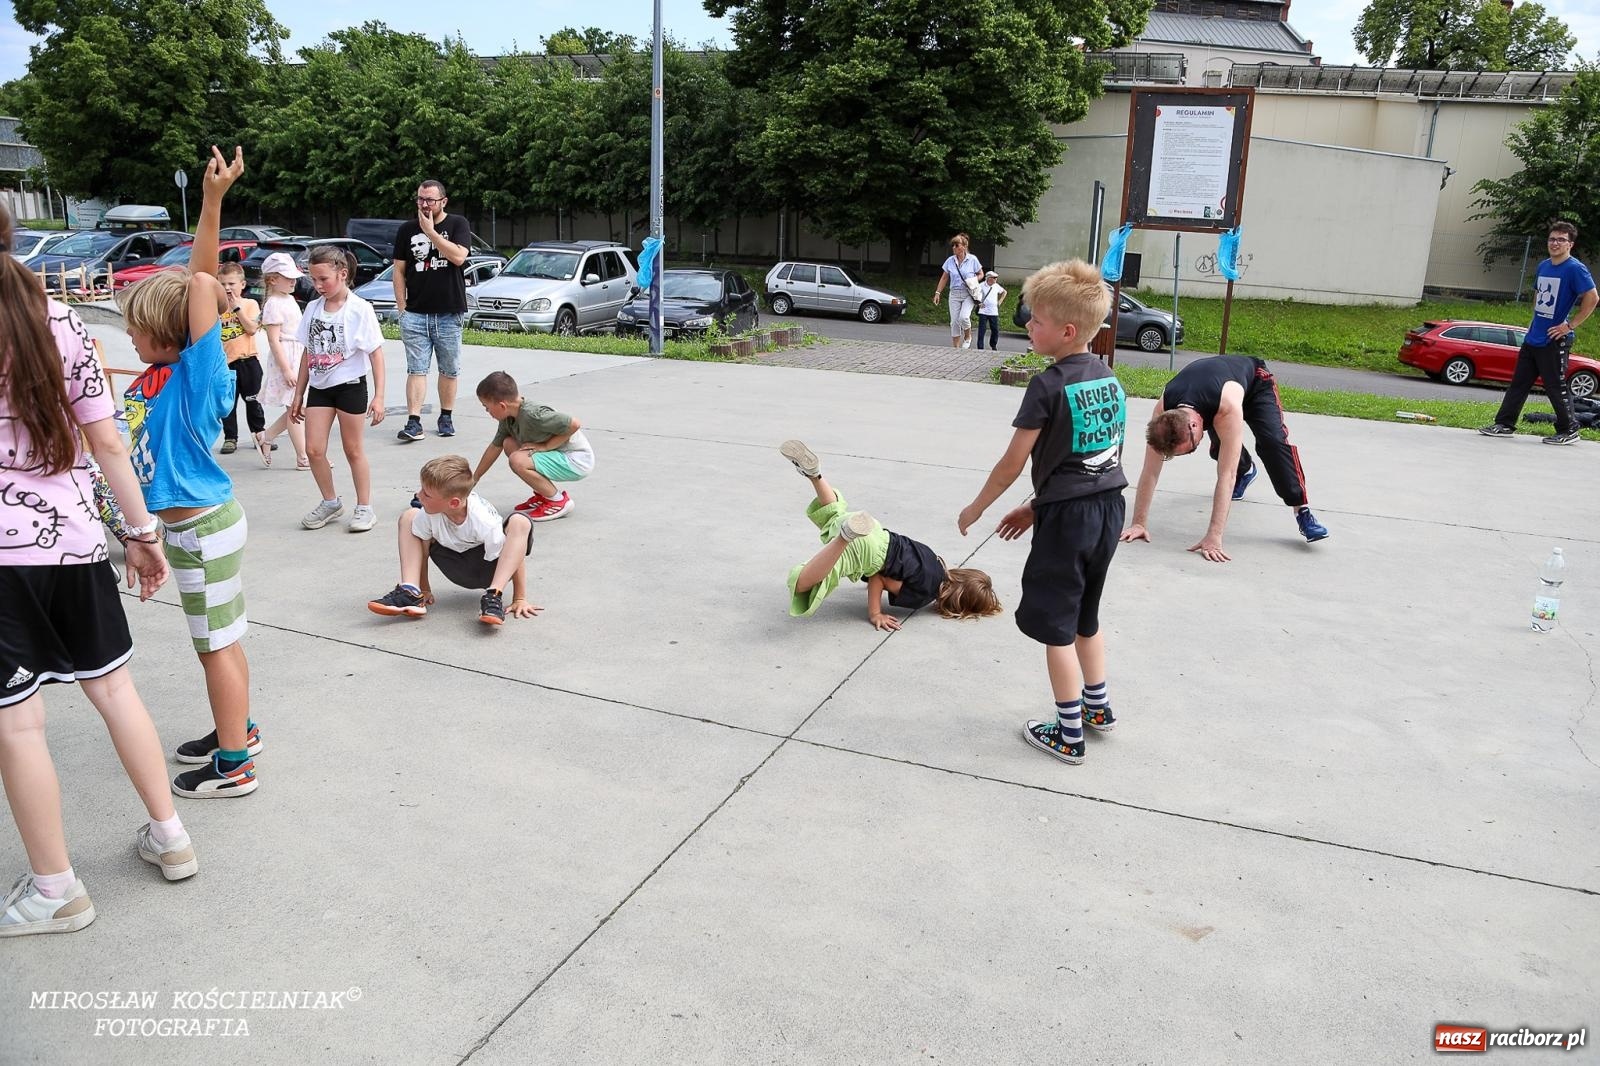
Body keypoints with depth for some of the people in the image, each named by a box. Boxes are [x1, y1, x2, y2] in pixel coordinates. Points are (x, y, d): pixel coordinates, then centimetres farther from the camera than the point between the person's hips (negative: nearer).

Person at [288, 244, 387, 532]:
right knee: (313, 449, 1)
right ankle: (330, 502, 20)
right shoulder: (313, 308, 5)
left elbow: (376, 354, -9)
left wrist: (378, 396, -13)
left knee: (353, 449, 5)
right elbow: (308, 353, 11)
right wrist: (298, 394, 12)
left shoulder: (360, 309, -10)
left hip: (350, 386, -5)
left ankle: (364, 508, 18)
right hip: (318, 387, 5)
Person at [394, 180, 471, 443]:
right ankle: (414, 422, -6)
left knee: (449, 370, 8)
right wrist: (402, 308, 2)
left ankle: (446, 418, 20)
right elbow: (399, 270, 10)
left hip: (449, 313, -1)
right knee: (416, 370, -3)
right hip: (415, 313, 1)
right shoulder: (407, 230, 9)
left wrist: (430, 232, -13)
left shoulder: (457, 224, 2)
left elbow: (458, 256, -16)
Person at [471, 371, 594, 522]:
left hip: (576, 461, -10)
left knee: (517, 460, -23)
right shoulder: (508, 416, 2)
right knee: (508, 443, 8)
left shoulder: (532, 415, -26)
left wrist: (544, 446, -20)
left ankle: (559, 501, -6)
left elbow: (575, 424, -29)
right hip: (559, 454, 10)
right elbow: (495, 447, 17)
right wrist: (474, 478, 25)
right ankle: (542, 495, 12)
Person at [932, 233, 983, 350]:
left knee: (963, 317, -23)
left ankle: (968, 337, 7)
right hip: (954, 294, 3)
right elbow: (944, 278, 11)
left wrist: (974, 280, -12)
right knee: (954, 322, 1)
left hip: (968, 294, -3)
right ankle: (955, 347, 11)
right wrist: (937, 293, 7)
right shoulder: (950, 261, 3)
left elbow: (981, 274, 9)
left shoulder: (972, 259, -4)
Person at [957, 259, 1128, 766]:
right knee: (1085, 616, 24)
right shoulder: (1108, 378, 7)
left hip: (1067, 517, -8)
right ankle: (1097, 706, 37)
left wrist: (976, 508, 3)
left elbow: (1012, 462, -12)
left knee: (1055, 627, 5)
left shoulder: (1048, 386, -17)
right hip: (1108, 509, 8)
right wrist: (1036, 508, 17)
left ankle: (1068, 734, 14)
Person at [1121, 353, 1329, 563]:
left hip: (1254, 382, -4)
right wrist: (1138, 523, -30)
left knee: (1273, 442, -25)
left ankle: (1302, 511, -19)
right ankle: (1246, 470, 40)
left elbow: (1226, 475, -48)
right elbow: (1150, 472, -29)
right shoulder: (1162, 411, -36)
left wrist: (1214, 537, -51)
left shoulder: (1228, 408, -47)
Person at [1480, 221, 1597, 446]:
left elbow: (1592, 298, -19)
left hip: (1555, 340, -8)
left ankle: (1568, 431, 11)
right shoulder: (1543, 266, 11)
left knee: (1556, 386, -1)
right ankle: (1504, 424, 15)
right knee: (1519, 382, 9)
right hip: (1532, 337, 8)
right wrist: (1535, 320, 16)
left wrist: (1571, 325, -18)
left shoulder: (1575, 269, -12)